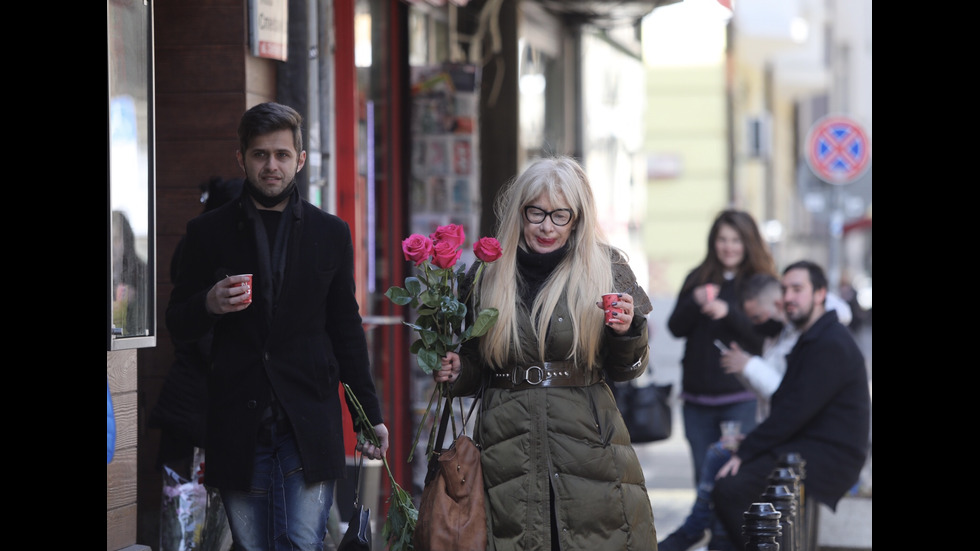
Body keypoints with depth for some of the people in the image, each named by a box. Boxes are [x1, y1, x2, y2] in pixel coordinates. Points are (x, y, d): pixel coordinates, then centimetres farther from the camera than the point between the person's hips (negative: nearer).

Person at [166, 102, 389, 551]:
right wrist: (209, 305, -14)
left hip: (309, 426, 0)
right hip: (237, 425, 0)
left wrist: (369, 414, 11)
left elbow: (346, 330, 14)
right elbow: (178, 326, 10)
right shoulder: (208, 233, 7)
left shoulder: (331, 234, 11)